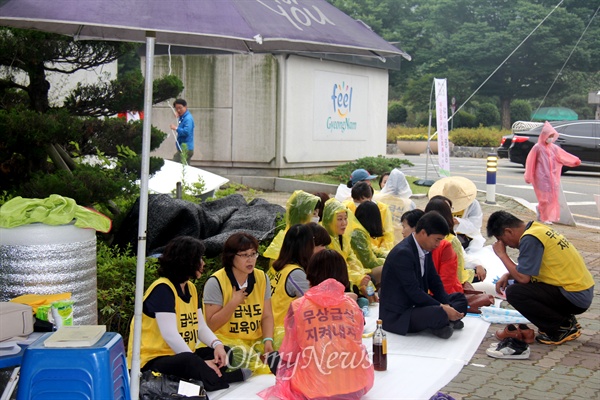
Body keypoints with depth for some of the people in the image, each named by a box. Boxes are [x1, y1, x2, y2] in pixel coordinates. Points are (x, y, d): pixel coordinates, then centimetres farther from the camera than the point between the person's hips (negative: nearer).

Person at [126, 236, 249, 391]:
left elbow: (201, 326, 8)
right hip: (153, 361, -9)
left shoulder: (190, 288, 12)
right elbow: (170, 335, -25)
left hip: (181, 356, 10)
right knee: (190, 362, -37)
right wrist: (200, 363, -28)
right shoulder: (163, 289, -16)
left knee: (225, 353, -3)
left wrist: (217, 344, -13)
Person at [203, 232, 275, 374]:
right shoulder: (216, 282, -8)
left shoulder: (262, 278, 7)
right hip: (225, 341, -5)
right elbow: (211, 325, -10)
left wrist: (268, 341, -13)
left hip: (256, 341, 5)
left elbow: (267, 316, 4)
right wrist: (234, 303, -18)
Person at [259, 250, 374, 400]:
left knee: (285, 368, 27)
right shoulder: (353, 306, 7)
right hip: (356, 385, 2)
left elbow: (289, 355, 8)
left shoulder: (298, 306, 1)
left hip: (315, 388, -2)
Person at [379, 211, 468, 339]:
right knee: (438, 314, -35)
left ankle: (444, 321, -8)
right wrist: (443, 308, -21)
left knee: (460, 299, 16)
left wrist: (447, 306, -7)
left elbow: (435, 283, 8)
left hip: (416, 305, 10)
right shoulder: (402, 253, -24)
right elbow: (414, 292, -25)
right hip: (397, 315, -10)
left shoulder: (425, 250, 5)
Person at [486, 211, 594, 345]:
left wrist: (502, 254, -7)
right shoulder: (536, 228, 11)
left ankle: (563, 327, -4)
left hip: (575, 298, -10)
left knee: (514, 292, -17)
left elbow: (523, 277, -19)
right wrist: (507, 276, 6)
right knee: (519, 284, 15)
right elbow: (528, 269, 20)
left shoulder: (530, 238, -18)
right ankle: (565, 319, 15)